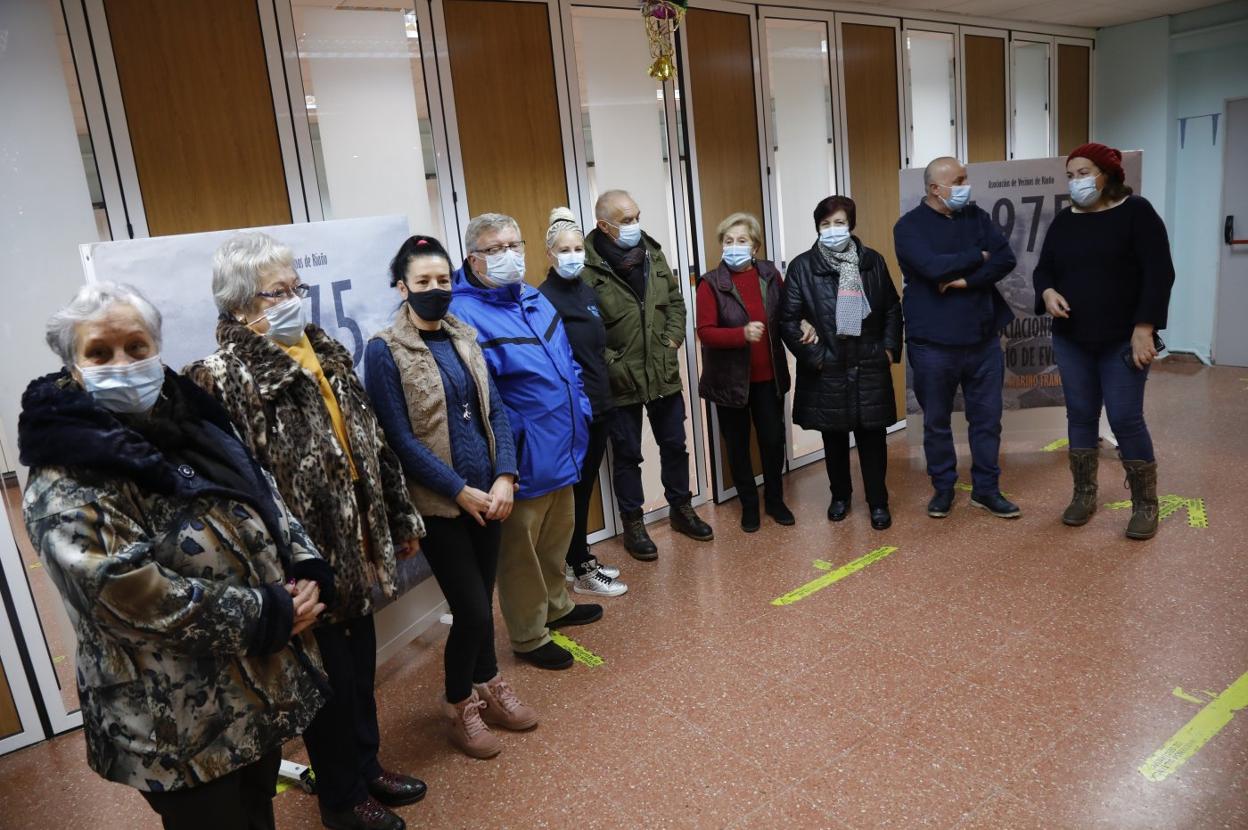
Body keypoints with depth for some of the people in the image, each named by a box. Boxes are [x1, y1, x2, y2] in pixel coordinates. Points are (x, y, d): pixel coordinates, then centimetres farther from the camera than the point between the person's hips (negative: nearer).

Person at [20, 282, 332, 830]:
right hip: (184, 721, -7)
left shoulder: (188, 422, 4)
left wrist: (306, 571, -7)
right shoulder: (68, 483, -19)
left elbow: (266, 501, 9)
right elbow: (133, 598, -27)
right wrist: (267, 615, -22)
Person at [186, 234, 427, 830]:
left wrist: (401, 517, 15)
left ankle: (366, 765, 45)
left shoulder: (325, 353, 6)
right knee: (329, 678, 11)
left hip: (355, 545, 7)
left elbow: (371, 445, 12)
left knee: (361, 664, 22)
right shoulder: (221, 381, -18)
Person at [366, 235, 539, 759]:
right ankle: (459, 705, 25)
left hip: (487, 493, 5)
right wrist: (461, 491, -14)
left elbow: (494, 411, 5)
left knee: (481, 601, 16)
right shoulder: (385, 351, -10)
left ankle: (489, 688, 39)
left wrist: (504, 477, -9)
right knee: (472, 611, 0)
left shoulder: (464, 338, 7)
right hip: (439, 501, -5)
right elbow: (400, 438, -13)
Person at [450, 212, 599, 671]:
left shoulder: (536, 299, 11)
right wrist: (515, 438, -20)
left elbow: (567, 362, 19)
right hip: (524, 458, -8)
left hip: (562, 448, 9)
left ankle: (556, 605, 45)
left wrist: (579, 410, 14)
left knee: (557, 537, 24)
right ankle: (528, 637, 25)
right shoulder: (465, 315, -18)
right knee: (520, 549, 8)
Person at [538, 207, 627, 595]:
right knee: (574, 491, 3)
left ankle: (583, 560, 29)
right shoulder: (544, 298, -14)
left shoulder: (587, 292, 11)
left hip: (599, 405, 8)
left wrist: (604, 393, 17)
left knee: (587, 488, 16)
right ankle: (581, 571, 15)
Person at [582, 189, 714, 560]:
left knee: (674, 444, 17)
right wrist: (613, 365, -17)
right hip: (621, 381, -5)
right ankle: (633, 524, 23)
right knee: (627, 454, 8)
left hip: (664, 373, 6)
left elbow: (676, 300, 14)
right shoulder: (587, 268, -15)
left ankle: (681, 509, 35)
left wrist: (673, 341, 3)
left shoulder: (652, 253, 6)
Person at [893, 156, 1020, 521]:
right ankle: (943, 488, 25)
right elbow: (934, 266, -23)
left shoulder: (976, 216, 8)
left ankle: (986, 489, 23)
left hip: (983, 339, 4)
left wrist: (966, 280, -17)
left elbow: (1006, 259, -3)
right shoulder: (910, 226, -6)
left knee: (987, 418, 10)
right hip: (934, 343, -4)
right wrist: (978, 257, -8)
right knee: (937, 421, 9)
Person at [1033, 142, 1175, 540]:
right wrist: (1047, 293, -12)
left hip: (1121, 340, -4)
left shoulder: (1136, 212, -5)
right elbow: (1043, 269, 12)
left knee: (1126, 418, -5)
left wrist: (1144, 328, -17)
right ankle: (1084, 494, 22)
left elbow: (1158, 273, -10)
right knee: (1080, 415, 9)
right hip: (1071, 340, 5)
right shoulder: (1064, 221, 9)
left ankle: (1145, 504, 11)